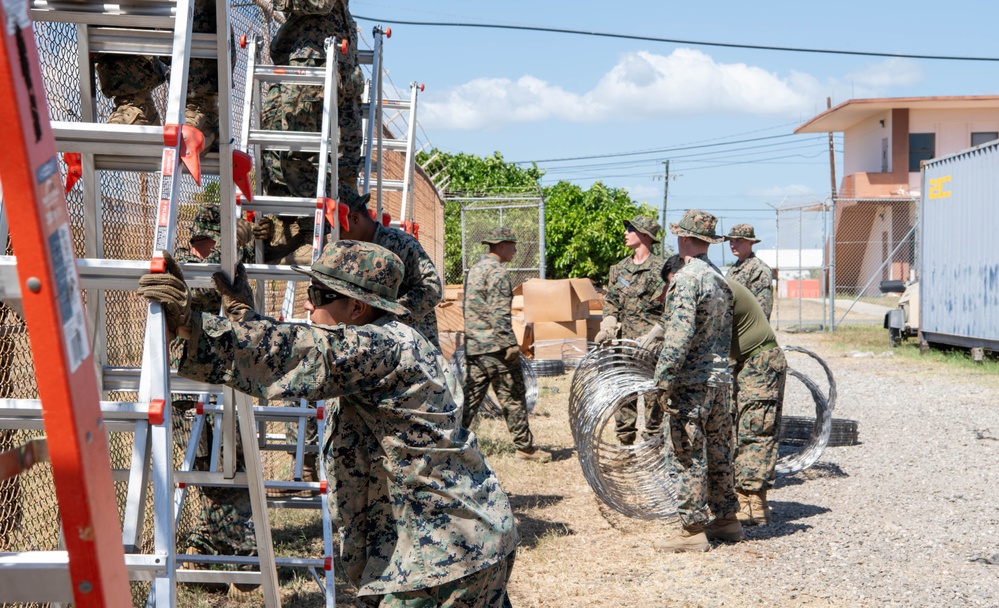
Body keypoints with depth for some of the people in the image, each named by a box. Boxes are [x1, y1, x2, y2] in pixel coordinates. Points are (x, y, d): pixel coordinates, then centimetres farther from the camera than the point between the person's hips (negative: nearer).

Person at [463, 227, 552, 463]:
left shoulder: (474, 270, 17)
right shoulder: (497, 272, -12)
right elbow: (500, 313, -19)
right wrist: (511, 344, -19)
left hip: (473, 346, 8)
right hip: (495, 347, -8)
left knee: (469, 399, 9)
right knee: (513, 399, 1)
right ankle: (525, 446, 8)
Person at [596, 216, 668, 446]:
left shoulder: (660, 268, -6)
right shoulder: (619, 269, 13)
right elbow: (610, 301, 18)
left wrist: (655, 334, -17)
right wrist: (608, 327, 1)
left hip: (651, 347, -6)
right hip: (624, 341, 6)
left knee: (652, 395, -2)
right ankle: (625, 441, 18)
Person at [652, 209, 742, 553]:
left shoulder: (686, 278, -15)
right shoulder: (720, 278, 13)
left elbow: (680, 334, -22)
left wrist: (663, 380, -19)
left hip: (691, 381, -9)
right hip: (721, 377, 9)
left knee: (688, 456, -3)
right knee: (718, 451, 15)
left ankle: (693, 530, 1)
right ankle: (726, 520, 23)